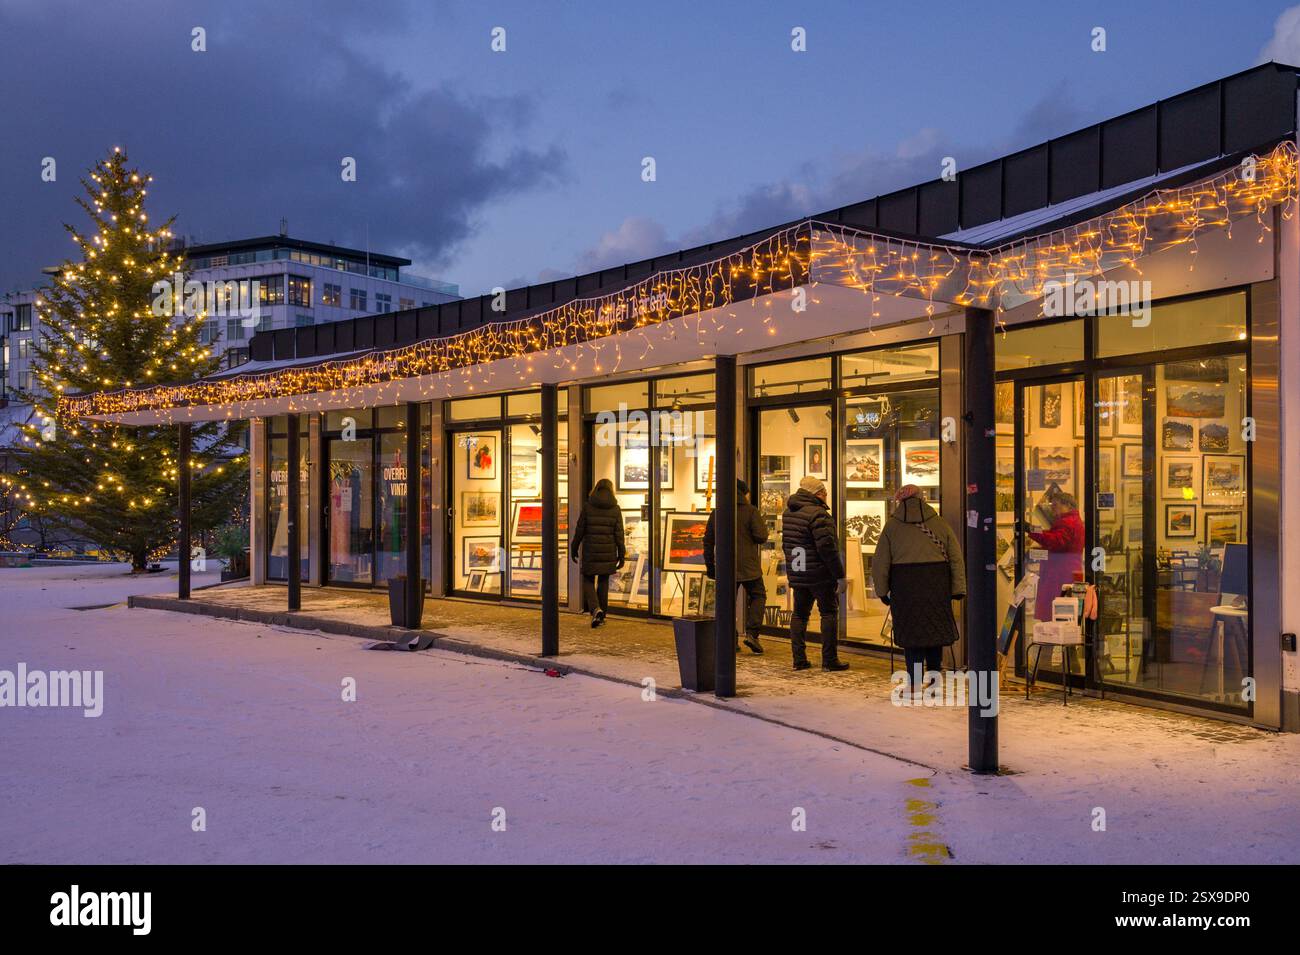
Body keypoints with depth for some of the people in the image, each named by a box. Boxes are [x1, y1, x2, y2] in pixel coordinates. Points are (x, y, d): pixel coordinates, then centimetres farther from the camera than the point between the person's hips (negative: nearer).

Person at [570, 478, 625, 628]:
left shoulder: (588, 506, -4)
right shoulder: (615, 509, -2)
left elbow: (580, 530, -2)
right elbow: (619, 534, -2)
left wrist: (574, 548, 9)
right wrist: (621, 555, 3)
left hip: (590, 551, -2)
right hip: (608, 553, 2)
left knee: (588, 581, 9)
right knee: (603, 582, 14)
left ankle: (595, 609, -14)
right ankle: (601, 616, 19)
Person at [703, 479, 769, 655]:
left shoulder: (716, 513, 8)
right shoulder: (751, 511, -5)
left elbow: (708, 541, 11)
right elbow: (761, 537, -11)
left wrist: (710, 566, 19)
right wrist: (763, 525, 11)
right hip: (748, 566, -3)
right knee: (758, 596, 10)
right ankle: (751, 632, -7)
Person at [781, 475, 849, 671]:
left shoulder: (788, 513, 9)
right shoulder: (817, 514, -18)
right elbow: (827, 547, -21)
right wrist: (840, 575, -17)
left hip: (797, 574, 7)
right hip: (820, 574, -7)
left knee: (799, 613, 13)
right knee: (829, 613, 3)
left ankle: (799, 659, 12)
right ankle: (829, 659, 3)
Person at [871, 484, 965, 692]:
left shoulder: (892, 525, 4)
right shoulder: (939, 523, 8)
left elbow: (880, 562, 4)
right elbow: (956, 558, 6)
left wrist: (882, 590, 10)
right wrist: (958, 588, 8)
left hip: (905, 584, -1)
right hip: (936, 582, 1)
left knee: (911, 631, 4)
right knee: (935, 628, 13)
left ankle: (915, 682, 5)